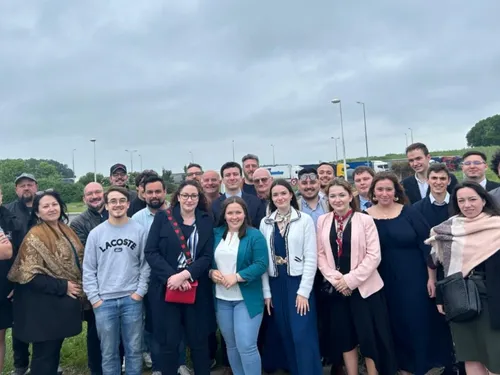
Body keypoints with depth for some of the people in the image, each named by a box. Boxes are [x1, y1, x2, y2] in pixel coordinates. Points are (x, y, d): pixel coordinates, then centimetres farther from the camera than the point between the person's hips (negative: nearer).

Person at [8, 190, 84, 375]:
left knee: (55, 349, 19)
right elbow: (30, 275, -20)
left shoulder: (65, 231, 7)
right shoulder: (35, 237, -15)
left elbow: (76, 261, 18)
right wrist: (62, 287, -19)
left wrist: (77, 286, 5)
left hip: (64, 302, 7)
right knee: (45, 352, 6)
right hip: (45, 305, -7)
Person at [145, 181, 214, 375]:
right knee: (169, 341, 8)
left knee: (199, 340, 11)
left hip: (196, 290, 1)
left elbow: (207, 256, -3)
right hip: (165, 288, -1)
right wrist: (171, 276, -17)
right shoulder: (162, 217, 0)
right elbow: (151, 252, -6)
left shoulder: (207, 221, 4)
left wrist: (185, 275, -16)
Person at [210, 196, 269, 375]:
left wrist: (236, 277, -22)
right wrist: (211, 272, -10)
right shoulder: (216, 234, 7)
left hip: (246, 299, -4)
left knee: (246, 346, -7)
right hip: (222, 299, 5)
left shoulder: (255, 235, -7)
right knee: (231, 345, 15)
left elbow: (261, 264, -14)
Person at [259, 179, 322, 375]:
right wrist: (266, 291, 1)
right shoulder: (265, 223, 4)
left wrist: (303, 291, -12)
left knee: (303, 335, -3)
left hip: (298, 281, -3)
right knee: (285, 334, 12)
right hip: (275, 283, 4)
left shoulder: (305, 220, -5)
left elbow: (311, 257, -8)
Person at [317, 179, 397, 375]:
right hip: (337, 288, 3)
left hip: (364, 287, -3)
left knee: (369, 336, 5)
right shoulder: (322, 221, 3)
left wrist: (350, 280, -15)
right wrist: (335, 278, -10)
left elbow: (374, 255, -11)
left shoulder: (365, 220, -6)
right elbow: (320, 255, 2)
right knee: (344, 336, 13)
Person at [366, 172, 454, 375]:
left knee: (419, 323, 7)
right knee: (396, 325, 12)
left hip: (414, 280, -1)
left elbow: (427, 245, -4)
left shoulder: (409, 212, -6)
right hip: (385, 283, 1)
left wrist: (431, 277, -6)